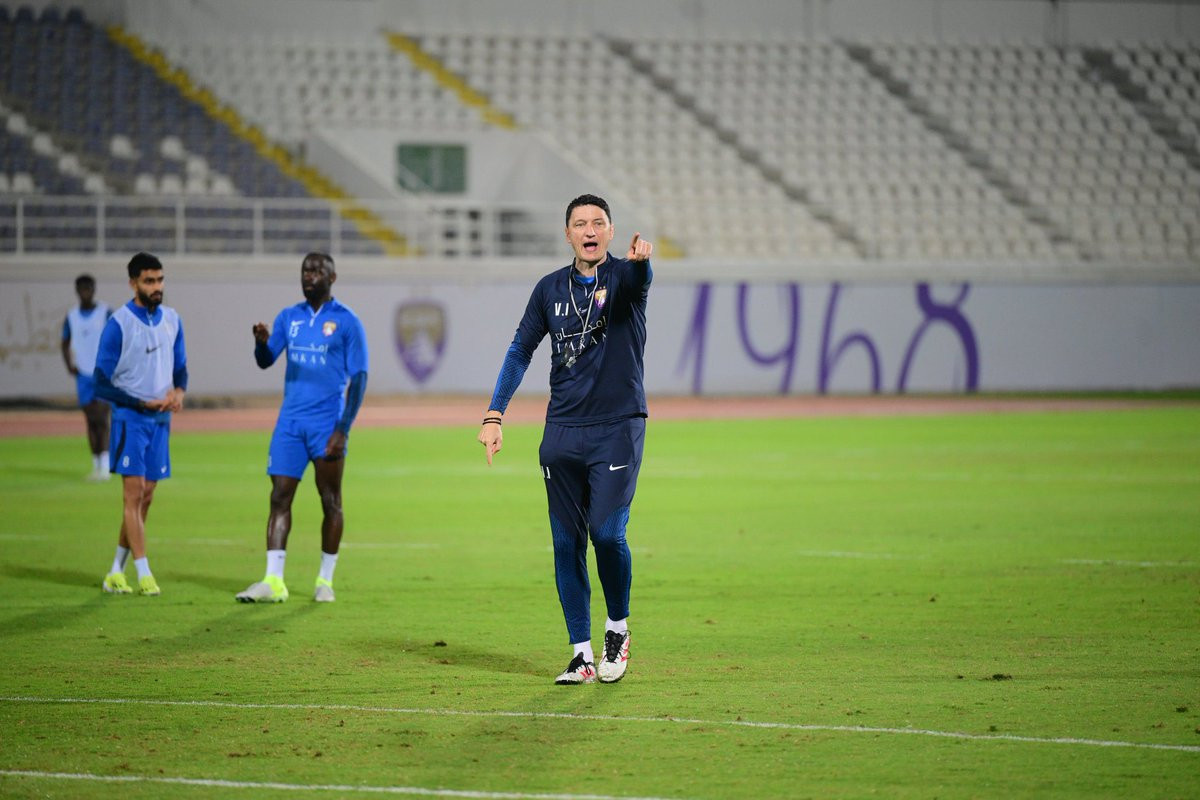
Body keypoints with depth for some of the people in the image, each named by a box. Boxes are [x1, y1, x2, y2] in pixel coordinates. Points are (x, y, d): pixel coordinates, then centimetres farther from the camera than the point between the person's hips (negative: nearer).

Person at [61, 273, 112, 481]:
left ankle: (105, 466, -16)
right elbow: (66, 344, 17)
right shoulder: (72, 317, 7)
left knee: (101, 419, -13)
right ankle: (96, 466, 13)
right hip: (83, 375, 4)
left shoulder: (106, 313, -4)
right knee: (90, 421, 7)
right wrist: (69, 364, 1)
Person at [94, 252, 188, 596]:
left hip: (160, 420, 6)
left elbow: (180, 368, 18)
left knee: (145, 497, 6)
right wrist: (144, 403, -15)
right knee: (134, 494, -10)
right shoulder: (118, 324, -10)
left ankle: (116, 571, 15)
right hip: (130, 418, -6)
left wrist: (178, 391, -5)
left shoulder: (172, 320, 8)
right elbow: (102, 384, -9)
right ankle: (143, 574, -10)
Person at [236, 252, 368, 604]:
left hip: (326, 423, -4)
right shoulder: (289, 317, 12)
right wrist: (262, 342, -16)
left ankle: (325, 581, 13)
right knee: (280, 496, -4)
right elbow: (266, 361, 8)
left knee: (330, 502, 3)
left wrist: (343, 429, -12)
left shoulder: (346, 322, -2)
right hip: (290, 421, 4)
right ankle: (273, 582, -7)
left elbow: (358, 379, -5)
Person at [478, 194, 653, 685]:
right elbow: (521, 351, 13)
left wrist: (639, 260, -54)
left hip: (618, 428, -4)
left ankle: (618, 627, 10)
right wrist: (494, 415, 3)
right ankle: (581, 655, 9)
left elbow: (640, 279, -28)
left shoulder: (623, 276, -3)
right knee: (566, 542, 3)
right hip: (562, 433, 4)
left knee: (607, 533, -14)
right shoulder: (551, 289, 8)